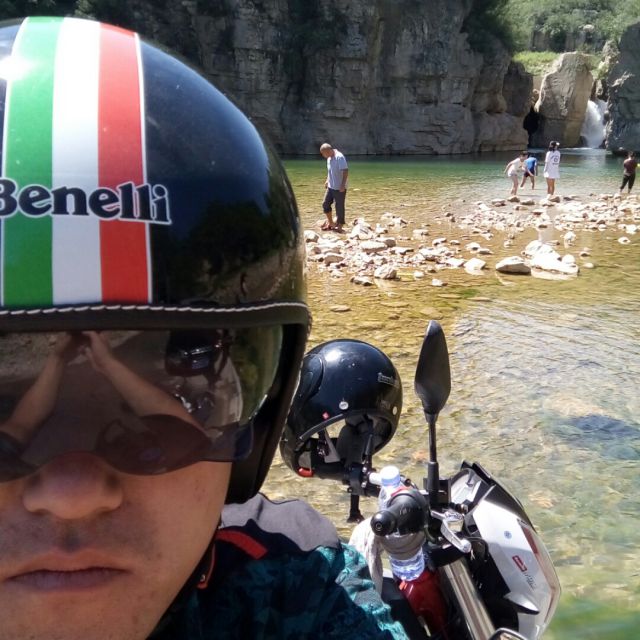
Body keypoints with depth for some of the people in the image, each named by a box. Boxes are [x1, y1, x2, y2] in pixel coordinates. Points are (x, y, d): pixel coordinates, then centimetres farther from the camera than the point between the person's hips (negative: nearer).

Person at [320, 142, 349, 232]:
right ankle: (330, 223, 25)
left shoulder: (339, 157, -19)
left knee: (339, 207, 0)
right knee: (325, 204, 11)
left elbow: (345, 171, -22)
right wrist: (327, 180, 14)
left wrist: (343, 185, -25)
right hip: (330, 187, 9)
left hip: (339, 188, -9)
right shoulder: (329, 158, 8)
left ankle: (339, 226, 12)